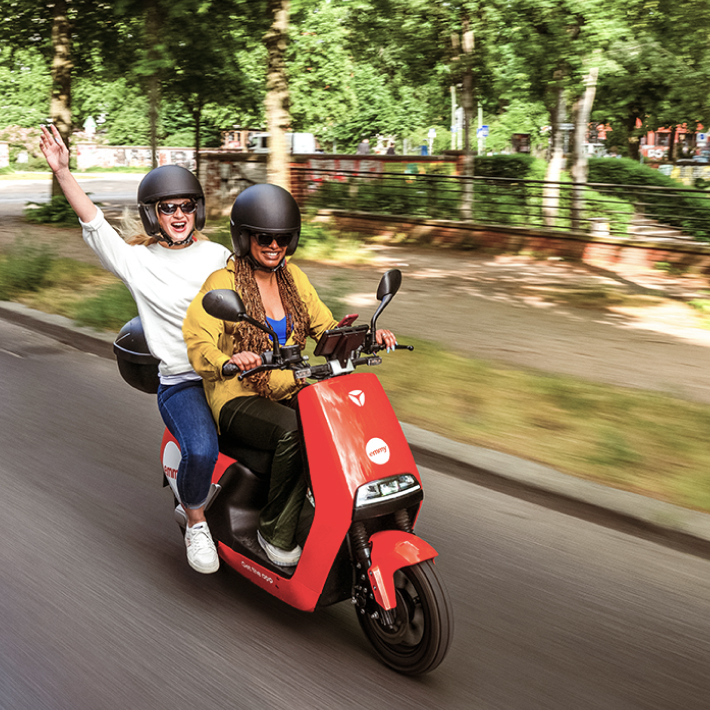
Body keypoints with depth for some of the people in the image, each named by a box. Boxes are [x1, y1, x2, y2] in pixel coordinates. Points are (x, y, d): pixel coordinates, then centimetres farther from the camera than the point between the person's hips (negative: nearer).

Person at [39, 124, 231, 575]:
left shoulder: (217, 255, 13)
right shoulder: (138, 262, 3)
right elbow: (94, 224, -8)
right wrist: (63, 172, -19)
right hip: (181, 381, -4)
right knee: (202, 450, -29)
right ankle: (196, 520, 1)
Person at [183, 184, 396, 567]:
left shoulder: (293, 277, 11)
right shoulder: (222, 282, -8)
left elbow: (324, 327, 10)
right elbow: (197, 340, -21)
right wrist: (228, 361, -43)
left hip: (290, 393, 6)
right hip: (239, 399, -6)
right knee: (295, 432, -34)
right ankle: (276, 532, -18)